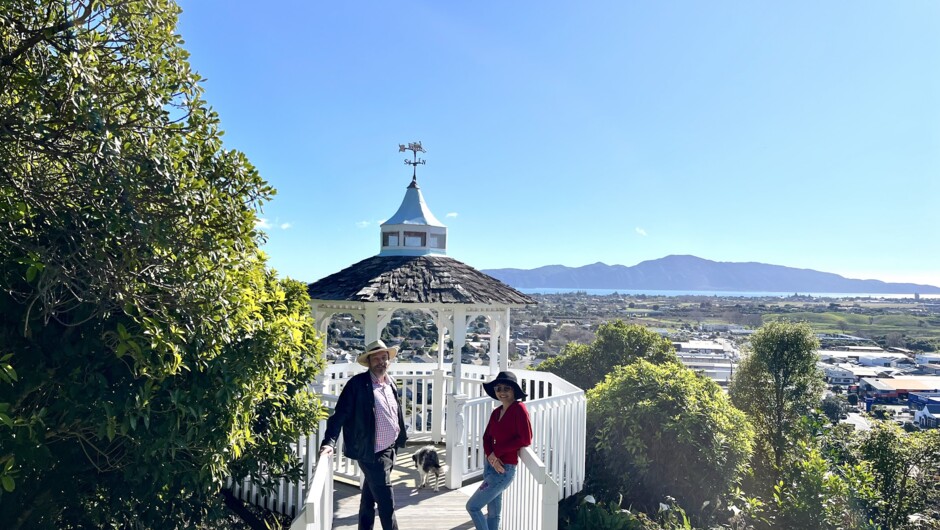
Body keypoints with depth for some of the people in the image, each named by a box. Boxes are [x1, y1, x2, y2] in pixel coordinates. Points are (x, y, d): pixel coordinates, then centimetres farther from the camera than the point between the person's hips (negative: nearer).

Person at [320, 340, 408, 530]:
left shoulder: (391, 384, 8)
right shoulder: (358, 383, -14)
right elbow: (340, 414, -17)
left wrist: (400, 438, 18)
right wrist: (329, 442, -27)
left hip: (389, 451, 7)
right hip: (372, 454, -7)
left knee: (369, 500, 20)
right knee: (386, 505, -3)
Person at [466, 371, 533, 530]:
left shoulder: (519, 409, -13)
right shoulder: (496, 412, 9)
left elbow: (525, 439, -19)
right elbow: (487, 437, 7)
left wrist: (497, 452, -14)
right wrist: (491, 456, -14)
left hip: (505, 468, -7)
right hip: (490, 465, 7)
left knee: (472, 506, -3)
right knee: (493, 513, 14)